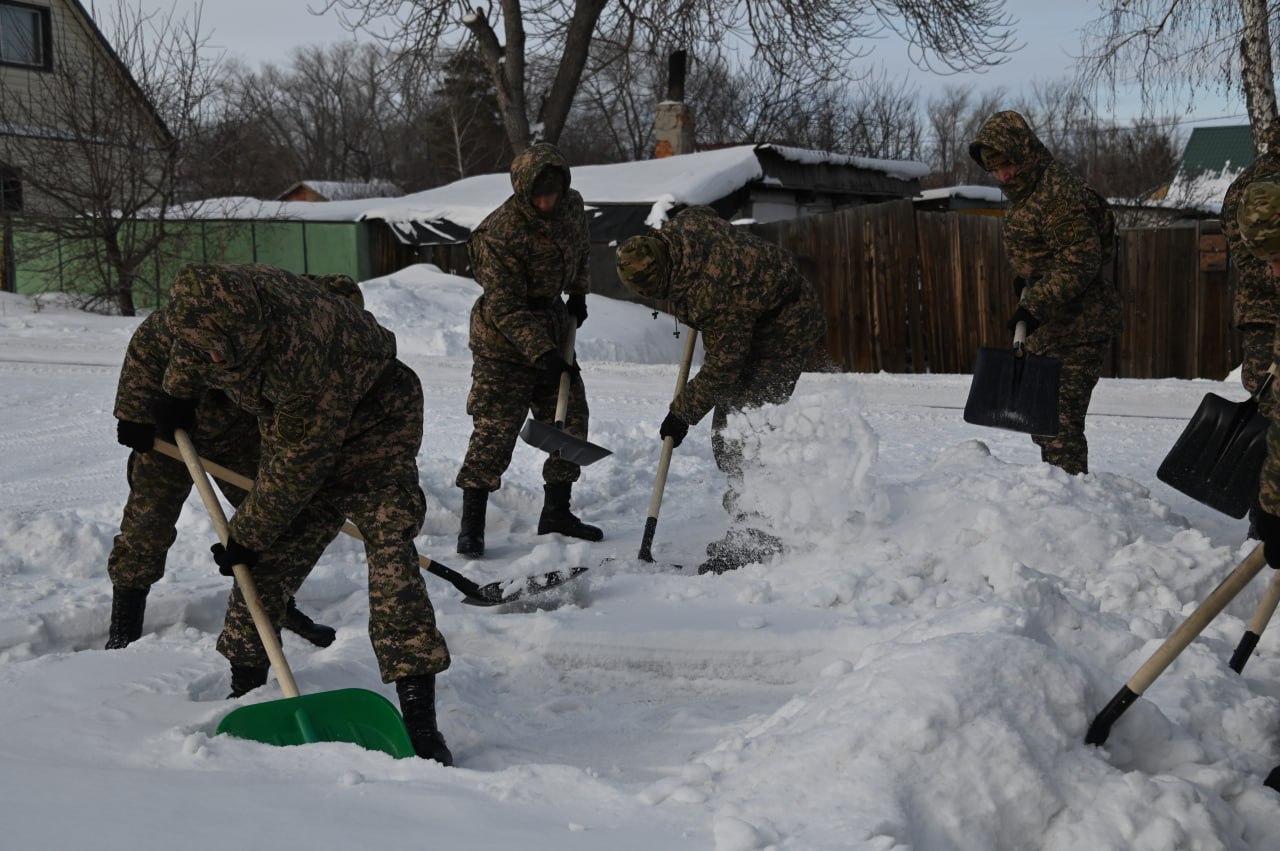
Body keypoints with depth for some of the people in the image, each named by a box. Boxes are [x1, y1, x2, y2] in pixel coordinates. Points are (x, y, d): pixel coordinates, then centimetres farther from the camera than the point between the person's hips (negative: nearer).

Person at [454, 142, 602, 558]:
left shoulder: (572, 204, -3)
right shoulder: (499, 234, -25)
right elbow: (506, 309, -24)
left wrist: (578, 294, 16)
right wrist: (542, 354, -29)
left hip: (552, 331, 7)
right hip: (502, 341, -7)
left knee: (572, 417, 8)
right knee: (495, 429, -11)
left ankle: (556, 511, 21)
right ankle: (472, 524, -2)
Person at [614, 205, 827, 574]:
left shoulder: (716, 299, -37)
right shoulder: (681, 226, -13)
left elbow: (720, 372, -27)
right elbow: (701, 212, 13)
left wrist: (681, 413, -12)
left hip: (786, 334, -10)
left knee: (741, 436, -17)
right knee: (727, 433, 10)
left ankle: (753, 541, -15)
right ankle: (747, 529, 18)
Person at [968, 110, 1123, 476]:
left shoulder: (1060, 195, -19)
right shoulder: (1024, 192, 14)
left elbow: (1080, 263, -24)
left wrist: (1035, 306, -27)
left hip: (1078, 330, -11)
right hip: (1048, 328, 11)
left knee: (1060, 421, -12)